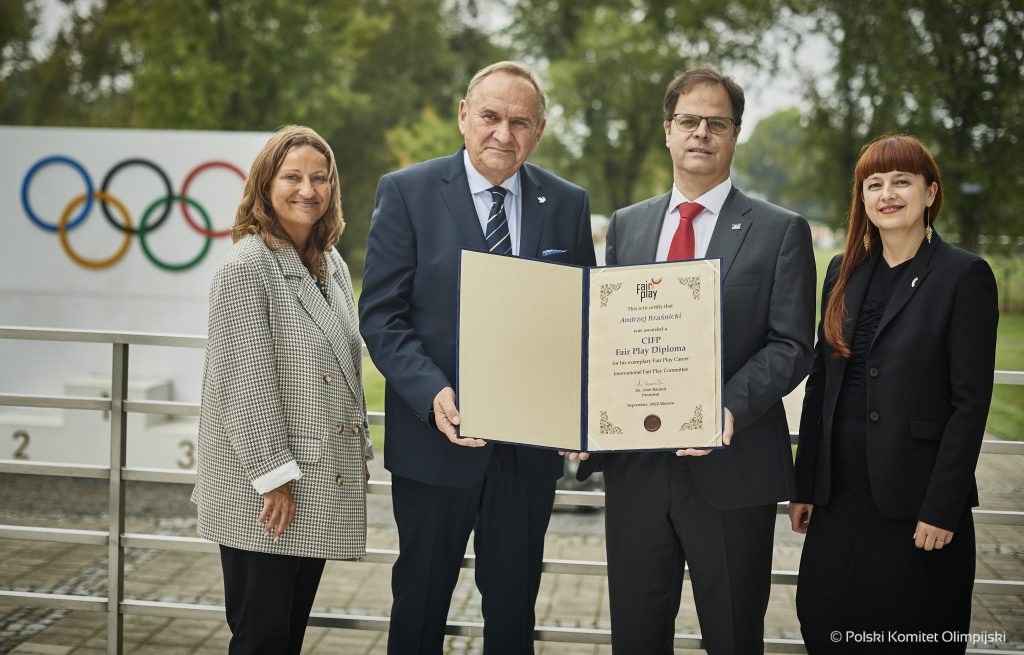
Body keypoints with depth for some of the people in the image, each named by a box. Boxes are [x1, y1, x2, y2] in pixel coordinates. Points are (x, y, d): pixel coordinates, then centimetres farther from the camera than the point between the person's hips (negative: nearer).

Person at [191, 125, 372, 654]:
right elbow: (248, 383, -17)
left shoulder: (333, 266, 13)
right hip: (261, 493, -7)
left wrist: (359, 453, 16)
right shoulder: (246, 267, -12)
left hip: (321, 484, 8)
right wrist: (274, 477, -18)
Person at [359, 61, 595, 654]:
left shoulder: (568, 204, 4)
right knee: (421, 602, 13)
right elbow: (381, 315, -8)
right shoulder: (407, 193, -4)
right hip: (435, 437, -2)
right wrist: (433, 393, -22)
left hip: (530, 442, 2)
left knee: (514, 604, 15)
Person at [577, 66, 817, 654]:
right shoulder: (627, 225, 13)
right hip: (634, 466, 3)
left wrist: (730, 408, -23)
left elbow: (790, 346, -7)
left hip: (731, 469, -3)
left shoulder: (781, 231, 0)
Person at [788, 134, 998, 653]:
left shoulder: (965, 276, -7)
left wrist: (942, 508, -14)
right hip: (840, 494, 5)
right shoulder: (845, 271, 9)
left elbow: (970, 403, -11)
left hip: (914, 498, -5)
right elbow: (820, 383, 11)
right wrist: (804, 486, 9)